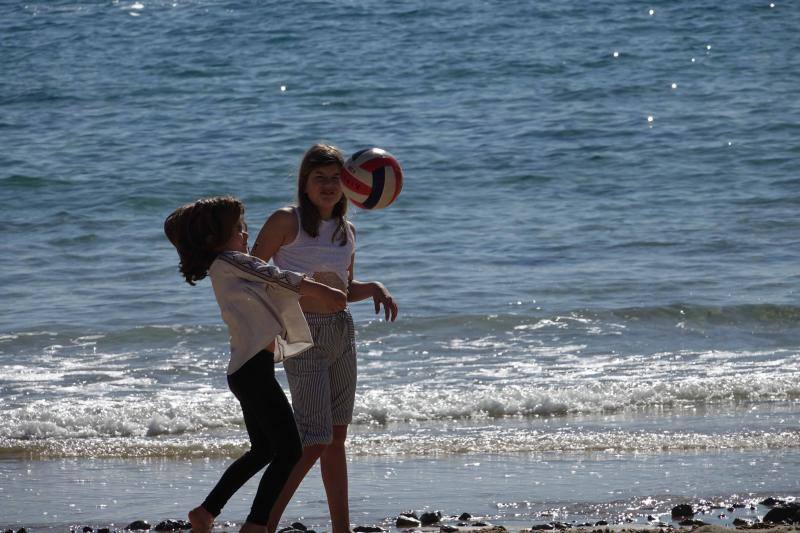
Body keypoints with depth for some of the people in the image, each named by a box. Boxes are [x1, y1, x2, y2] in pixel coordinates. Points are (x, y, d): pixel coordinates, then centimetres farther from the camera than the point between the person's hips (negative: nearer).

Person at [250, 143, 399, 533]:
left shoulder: (346, 230, 11)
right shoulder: (287, 222, -8)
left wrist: (375, 289, 2)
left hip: (341, 333, 7)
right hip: (303, 337, -7)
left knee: (336, 439, 10)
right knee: (315, 441, -13)